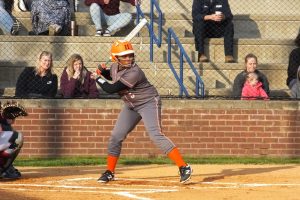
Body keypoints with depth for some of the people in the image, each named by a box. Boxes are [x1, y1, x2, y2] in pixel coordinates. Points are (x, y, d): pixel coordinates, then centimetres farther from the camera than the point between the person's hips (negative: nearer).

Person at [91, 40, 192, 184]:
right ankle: (109, 172, 20)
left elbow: (111, 89, -27)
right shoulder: (115, 67, -5)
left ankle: (184, 167, -24)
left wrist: (97, 79, -11)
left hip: (149, 103, -8)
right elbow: (111, 75, 22)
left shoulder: (134, 73, -30)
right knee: (116, 136, 5)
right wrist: (103, 72, 0)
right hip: (131, 106, 8)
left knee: (155, 135, -23)